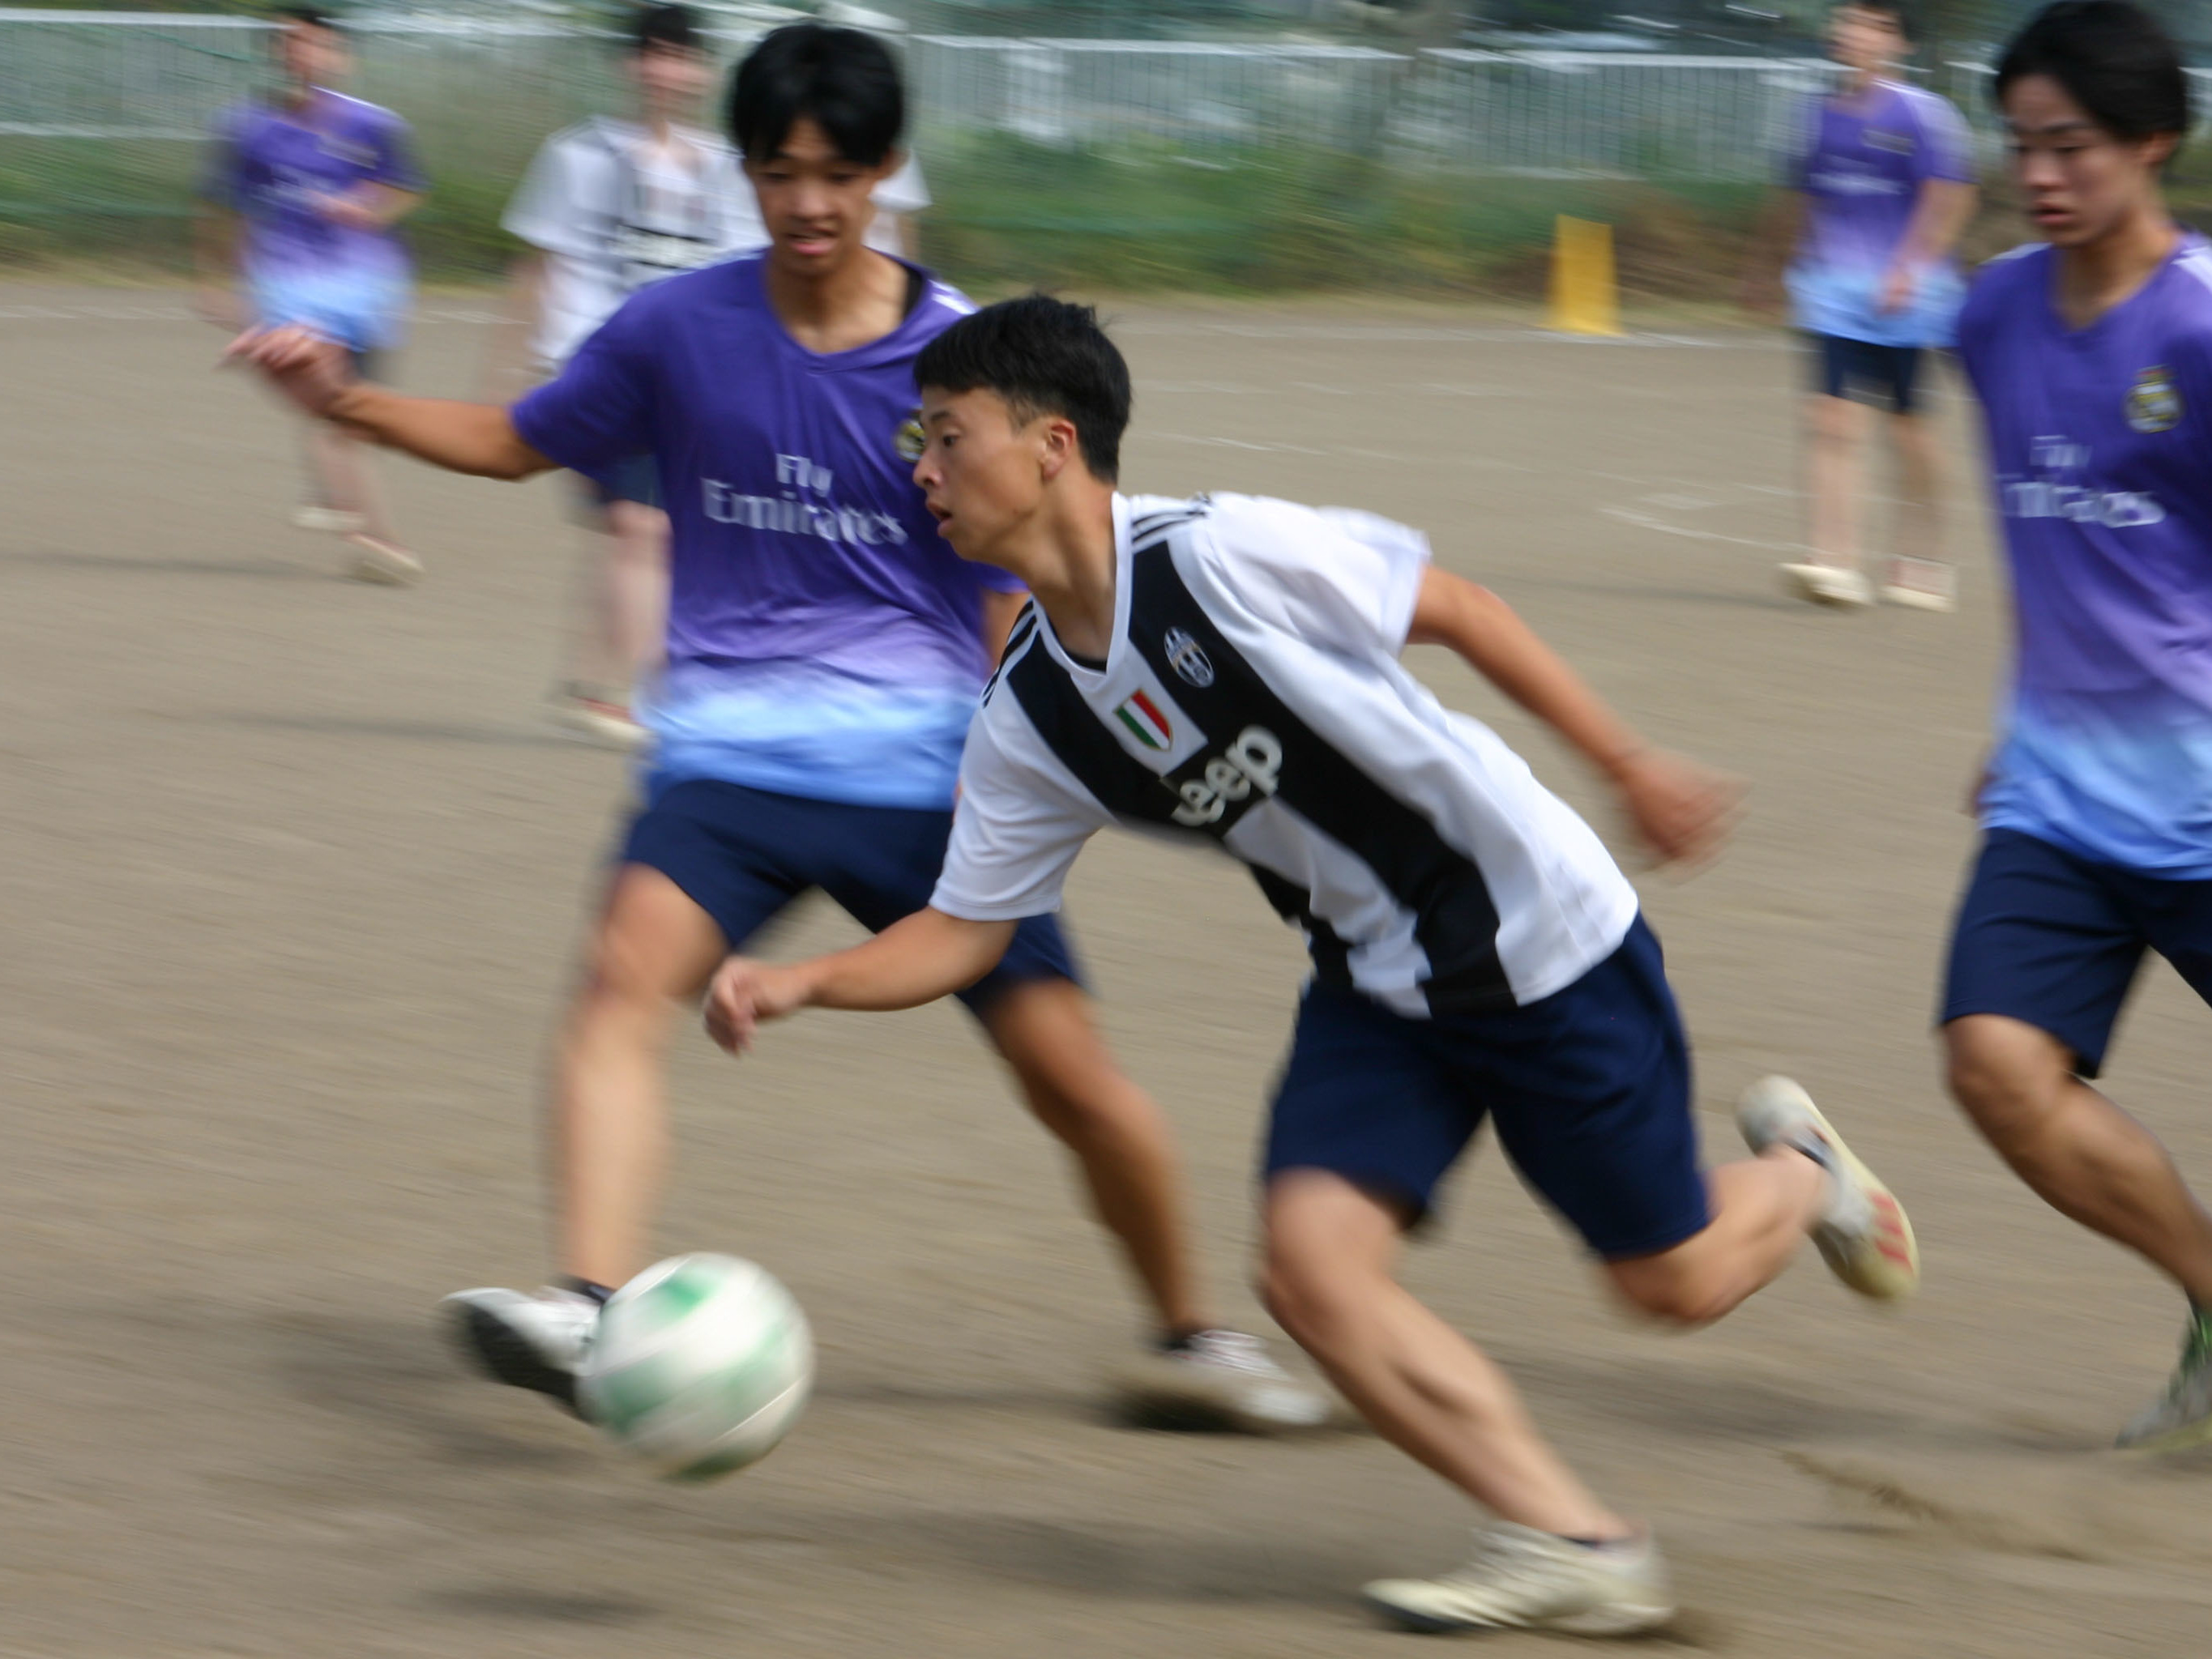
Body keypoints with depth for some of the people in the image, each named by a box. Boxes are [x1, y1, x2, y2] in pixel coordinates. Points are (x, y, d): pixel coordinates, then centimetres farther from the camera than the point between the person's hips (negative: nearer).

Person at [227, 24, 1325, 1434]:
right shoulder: (680, 331, 2)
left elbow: (1013, 589, 0)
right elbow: (519, 443, 18)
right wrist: (349, 401, 6)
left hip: (926, 774, -1)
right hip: (730, 762, 1)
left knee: (1071, 1068, -2)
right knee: (632, 968, -28)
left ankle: (1189, 1339, 22)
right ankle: (591, 1312, -41)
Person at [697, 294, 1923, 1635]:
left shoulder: (1221, 554, -23)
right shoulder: (1027, 721, -3)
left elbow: (1454, 610, -13)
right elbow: (964, 930, 3)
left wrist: (1630, 765, -12)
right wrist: (802, 983, -15)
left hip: (1542, 933, -6)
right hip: (1377, 988, 6)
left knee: (1675, 1280, 4)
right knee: (1312, 1259, -16)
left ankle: (1797, 1169, 39)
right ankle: (1572, 1544, -9)